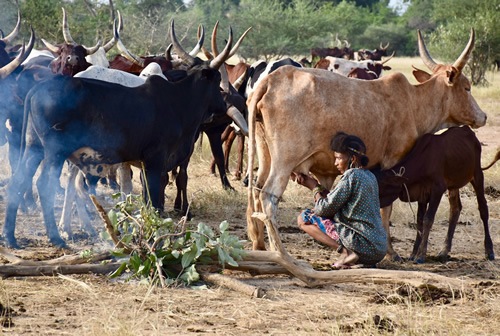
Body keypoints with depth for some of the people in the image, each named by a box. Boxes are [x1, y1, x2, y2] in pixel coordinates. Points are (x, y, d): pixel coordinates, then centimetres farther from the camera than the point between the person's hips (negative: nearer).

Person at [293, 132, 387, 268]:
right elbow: (335, 200, 20)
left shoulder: (351, 176, -11)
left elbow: (324, 208, -9)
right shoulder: (370, 176, 16)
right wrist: (316, 185, 18)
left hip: (362, 245, -9)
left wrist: (314, 187, 8)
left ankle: (345, 251, -13)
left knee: (304, 218, 0)